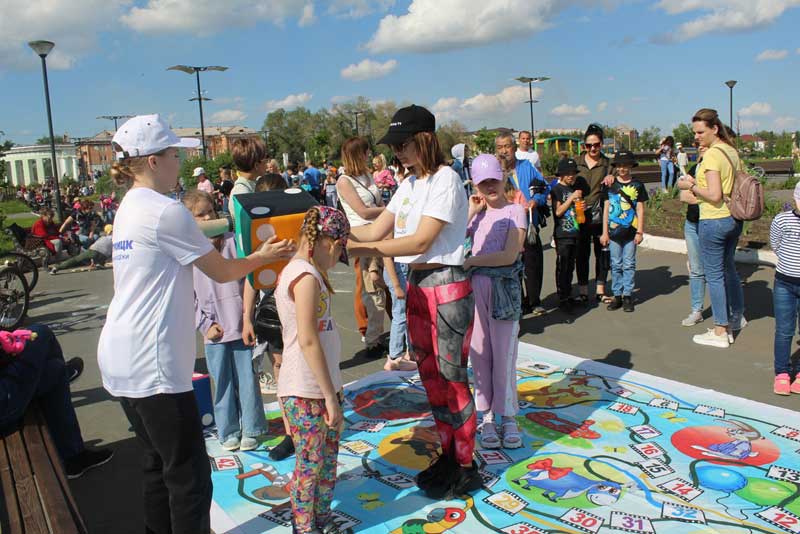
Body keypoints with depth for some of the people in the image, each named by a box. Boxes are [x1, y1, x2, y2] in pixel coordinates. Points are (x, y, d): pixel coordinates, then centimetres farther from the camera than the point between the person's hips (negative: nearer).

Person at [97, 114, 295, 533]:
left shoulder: (130, 207, 14)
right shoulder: (165, 210, -15)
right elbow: (222, 272, -8)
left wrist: (259, 252, 15)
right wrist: (263, 257, 10)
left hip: (124, 357, 10)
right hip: (151, 363, -10)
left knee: (160, 466, 20)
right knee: (190, 478, 0)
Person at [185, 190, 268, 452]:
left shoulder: (232, 240, 1)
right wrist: (205, 325, -5)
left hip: (240, 323, -1)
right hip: (214, 331, 1)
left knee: (246, 378, 6)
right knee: (223, 381, 9)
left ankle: (251, 429, 20)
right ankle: (228, 432, 24)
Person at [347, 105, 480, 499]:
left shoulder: (446, 180, -13)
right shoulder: (409, 184, 13)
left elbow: (421, 242, -20)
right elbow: (376, 230, 8)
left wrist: (359, 250, -23)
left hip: (446, 287, -8)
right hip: (416, 286, 8)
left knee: (452, 378, 1)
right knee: (430, 376, 15)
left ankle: (466, 467, 18)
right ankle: (448, 454, 31)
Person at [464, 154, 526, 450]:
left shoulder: (515, 211, -1)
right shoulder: (475, 213, 12)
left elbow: (509, 256, -12)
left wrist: (471, 261, -11)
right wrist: (471, 212, -2)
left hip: (504, 288, -4)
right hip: (474, 286, 4)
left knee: (504, 355, 2)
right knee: (480, 354, 7)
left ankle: (508, 417, 15)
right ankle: (488, 416, 18)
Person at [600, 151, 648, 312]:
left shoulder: (637, 185, 2)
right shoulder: (610, 185, 4)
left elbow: (640, 210, 3)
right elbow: (606, 209, 5)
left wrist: (640, 232, -2)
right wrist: (605, 232, 2)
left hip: (631, 231, -1)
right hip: (614, 231, 1)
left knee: (629, 265, 4)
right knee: (616, 265, 6)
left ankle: (628, 296, 12)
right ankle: (617, 295, 14)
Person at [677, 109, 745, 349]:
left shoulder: (712, 154, -18)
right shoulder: (732, 151, 8)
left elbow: (714, 196, -23)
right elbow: (736, 184, 16)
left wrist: (691, 187, -10)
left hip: (714, 221, -9)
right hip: (734, 219, 9)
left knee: (714, 275, 1)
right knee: (729, 268, 24)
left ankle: (720, 332, 8)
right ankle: (737, 317, 39)